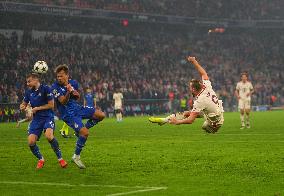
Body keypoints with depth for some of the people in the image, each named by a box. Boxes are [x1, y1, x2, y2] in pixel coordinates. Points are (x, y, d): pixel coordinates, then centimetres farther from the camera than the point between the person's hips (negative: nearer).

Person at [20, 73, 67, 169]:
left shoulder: (45, 89, -8)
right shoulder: (29, 92, 8)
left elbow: (51, 105, -9)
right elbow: (24, 103, 20)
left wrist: (37, 108, -9)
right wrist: (22, 106, -4)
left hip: (48, 117, -5)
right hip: (36, 119, 5)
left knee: (48, 135, -32)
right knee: (31, 142, -11)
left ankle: (60, 158, -14)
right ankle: (40, 159, 17)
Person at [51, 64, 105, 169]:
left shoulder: (73, 83, 2)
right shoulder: (55, 87, -16)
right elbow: (63, 102, -22)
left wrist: (76, 93, -8)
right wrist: (68, 92, -38)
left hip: (77, 108, 7)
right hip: (68, 114, -7)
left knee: (101, 115, -1)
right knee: (85, 133, -22)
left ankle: (81, 131, 13)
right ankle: (76, 157, -6)